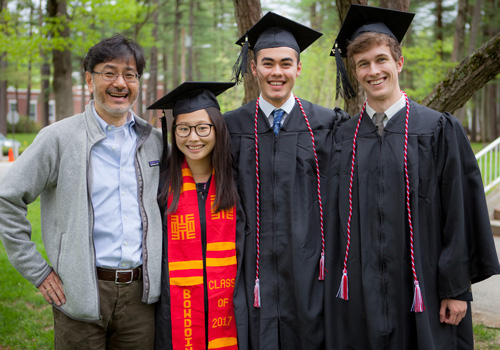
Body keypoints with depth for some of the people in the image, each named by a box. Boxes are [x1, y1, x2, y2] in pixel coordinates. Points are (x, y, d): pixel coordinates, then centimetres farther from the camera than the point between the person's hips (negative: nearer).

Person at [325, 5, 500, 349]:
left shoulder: (439, 129, -2)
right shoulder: (344, 137, 7)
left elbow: (460, 213, -3)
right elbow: (334, 218, 10)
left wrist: (456, 288, -6)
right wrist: (336, 287, 7)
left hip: (421, 291, -2)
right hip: (359, 292, 3)